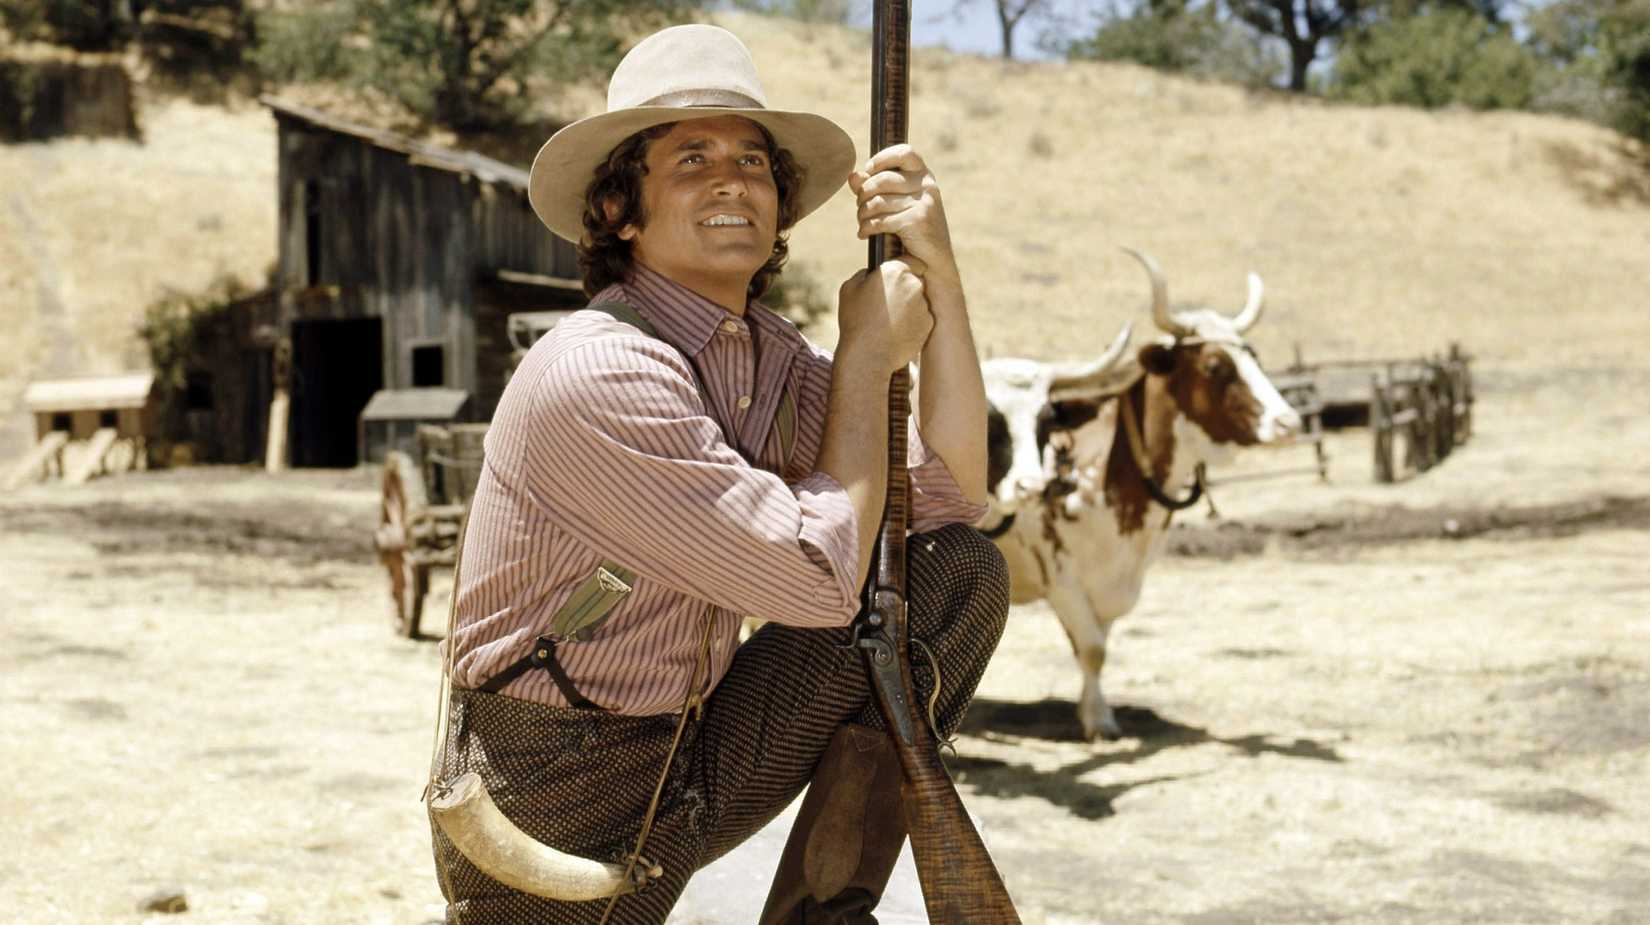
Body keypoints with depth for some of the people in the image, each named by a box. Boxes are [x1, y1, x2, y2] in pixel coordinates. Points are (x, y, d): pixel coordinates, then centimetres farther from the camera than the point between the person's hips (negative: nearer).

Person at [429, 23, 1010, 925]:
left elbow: (952, 494, 1)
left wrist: (937, 276, -7)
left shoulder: (771, 358, 2)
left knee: (961, 571, -3)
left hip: (691, 765, 7)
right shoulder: (596, 375, -24)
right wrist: (869, 353, -14)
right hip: (551, 810, -7)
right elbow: (823, 581, -24)